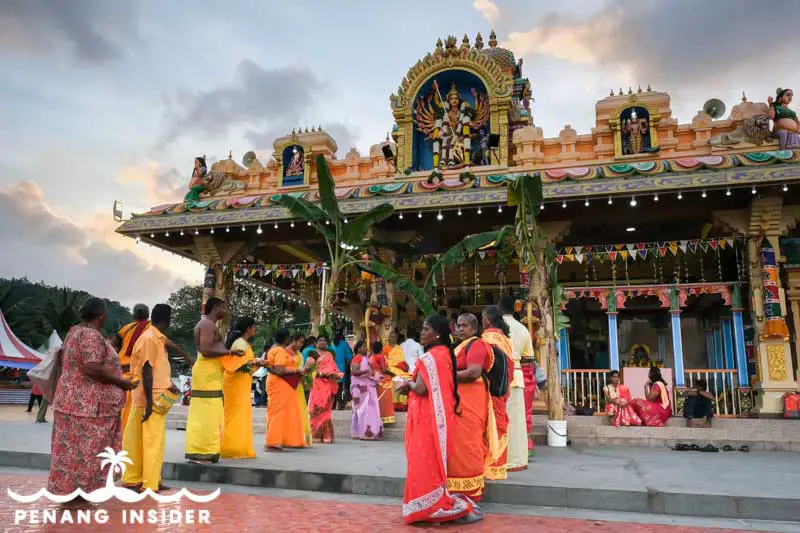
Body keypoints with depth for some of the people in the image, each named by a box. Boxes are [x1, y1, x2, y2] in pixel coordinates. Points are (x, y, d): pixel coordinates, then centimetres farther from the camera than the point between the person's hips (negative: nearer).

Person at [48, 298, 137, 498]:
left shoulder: (76, 331, 12)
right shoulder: (91, 335, -18)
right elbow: (92, 370, -27)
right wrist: (121, 383, -16)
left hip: (76, 401, 10)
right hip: (88, 405, -10)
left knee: (72, 450, 14)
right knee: (83, 452, -1)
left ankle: (69, 493, 22)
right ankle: (75, 496, 6)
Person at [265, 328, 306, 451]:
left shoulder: (275, 349, 16)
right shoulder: (280, 351, -16)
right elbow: (279, 370, -24)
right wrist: (296, 370, -16)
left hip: (281, 385, 10)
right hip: (280, 385, -10)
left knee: (286, 412, 12)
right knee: (278, 412, -7)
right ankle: (271, 443, -4)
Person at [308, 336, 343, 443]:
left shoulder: (330, 355, 20)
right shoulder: (313, 353, 7)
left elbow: (334, 368, 18)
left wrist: (336, 374, -3)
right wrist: (320, 373, -17)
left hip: (329, 384, 3)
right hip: (317, 383, -3)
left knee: (326, 408, 1)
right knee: (317, 407, -8)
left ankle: (326, 435, 4)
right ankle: (316, 435, -3)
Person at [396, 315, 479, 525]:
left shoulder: (429, 357, -19)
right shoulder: (445, 353, 10)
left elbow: (421, 389, -24)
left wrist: (408, 384, -4)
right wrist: (412, 384, 9)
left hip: (428, 416, -10)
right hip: (439, 414, 10)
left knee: (426, 461, 0)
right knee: (435, 461, 17)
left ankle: (431, 506, 6)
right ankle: (443, 504, 24)